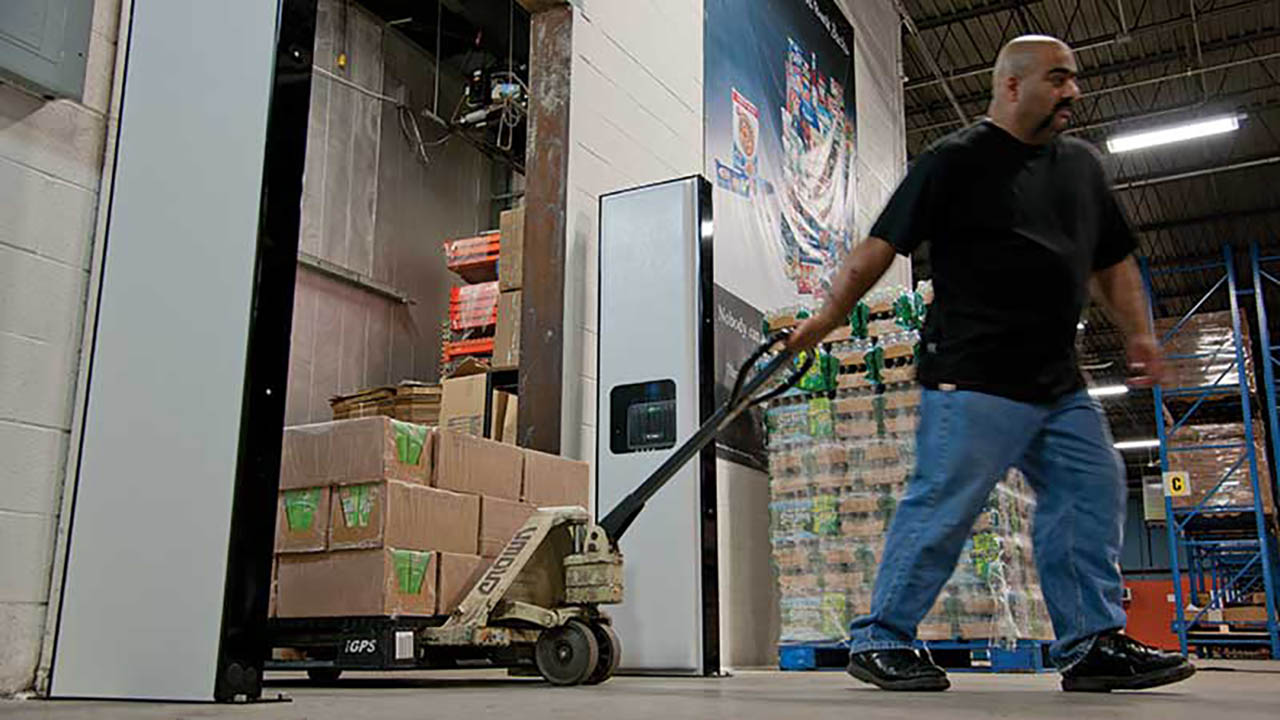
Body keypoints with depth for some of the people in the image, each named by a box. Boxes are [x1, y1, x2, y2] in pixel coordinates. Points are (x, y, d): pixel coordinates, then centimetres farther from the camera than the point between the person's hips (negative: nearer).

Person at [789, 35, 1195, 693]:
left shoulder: (1082, 164, 19)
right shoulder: (955, 161, -3)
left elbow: (1113, 261, 26)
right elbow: (879, 247, -5)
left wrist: (1139, 334, 18)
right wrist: (826, 319, -6)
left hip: (1059, 380, 8)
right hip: (974, 378, -8)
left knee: (1091, 496, 5)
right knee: (941, 508, -8)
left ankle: (1092, 645, 14)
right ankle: (879, 641, 2)